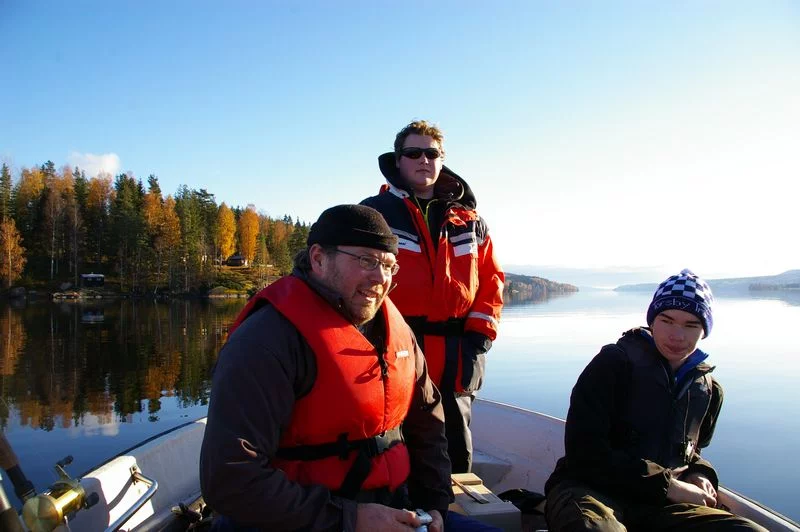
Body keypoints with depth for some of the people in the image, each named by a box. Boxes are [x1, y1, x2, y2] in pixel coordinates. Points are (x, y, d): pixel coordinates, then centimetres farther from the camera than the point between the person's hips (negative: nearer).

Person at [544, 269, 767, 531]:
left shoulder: (708, 390, 13)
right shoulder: (614, 363, -9)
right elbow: (585, 450, -15)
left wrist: (699, 475, 5)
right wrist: (666, 485, -13)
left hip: (661, 504, 7)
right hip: (592, 491, -6)